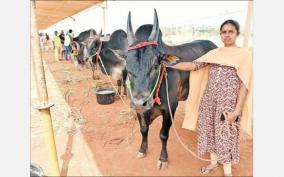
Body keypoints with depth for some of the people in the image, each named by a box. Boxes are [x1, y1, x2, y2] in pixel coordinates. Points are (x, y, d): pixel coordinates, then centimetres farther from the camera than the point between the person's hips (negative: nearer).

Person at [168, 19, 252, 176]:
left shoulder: (244, 55, -2)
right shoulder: (213, 53, 9)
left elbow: (244, 85, -7)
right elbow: (193, 65, 0)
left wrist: (237, 110, -14)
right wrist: (168, 64, -8)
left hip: (229, 103, -4)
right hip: (209, 100, 4)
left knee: (226, 135, 6)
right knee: (210, 131, 14)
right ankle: (214, 162, 37)